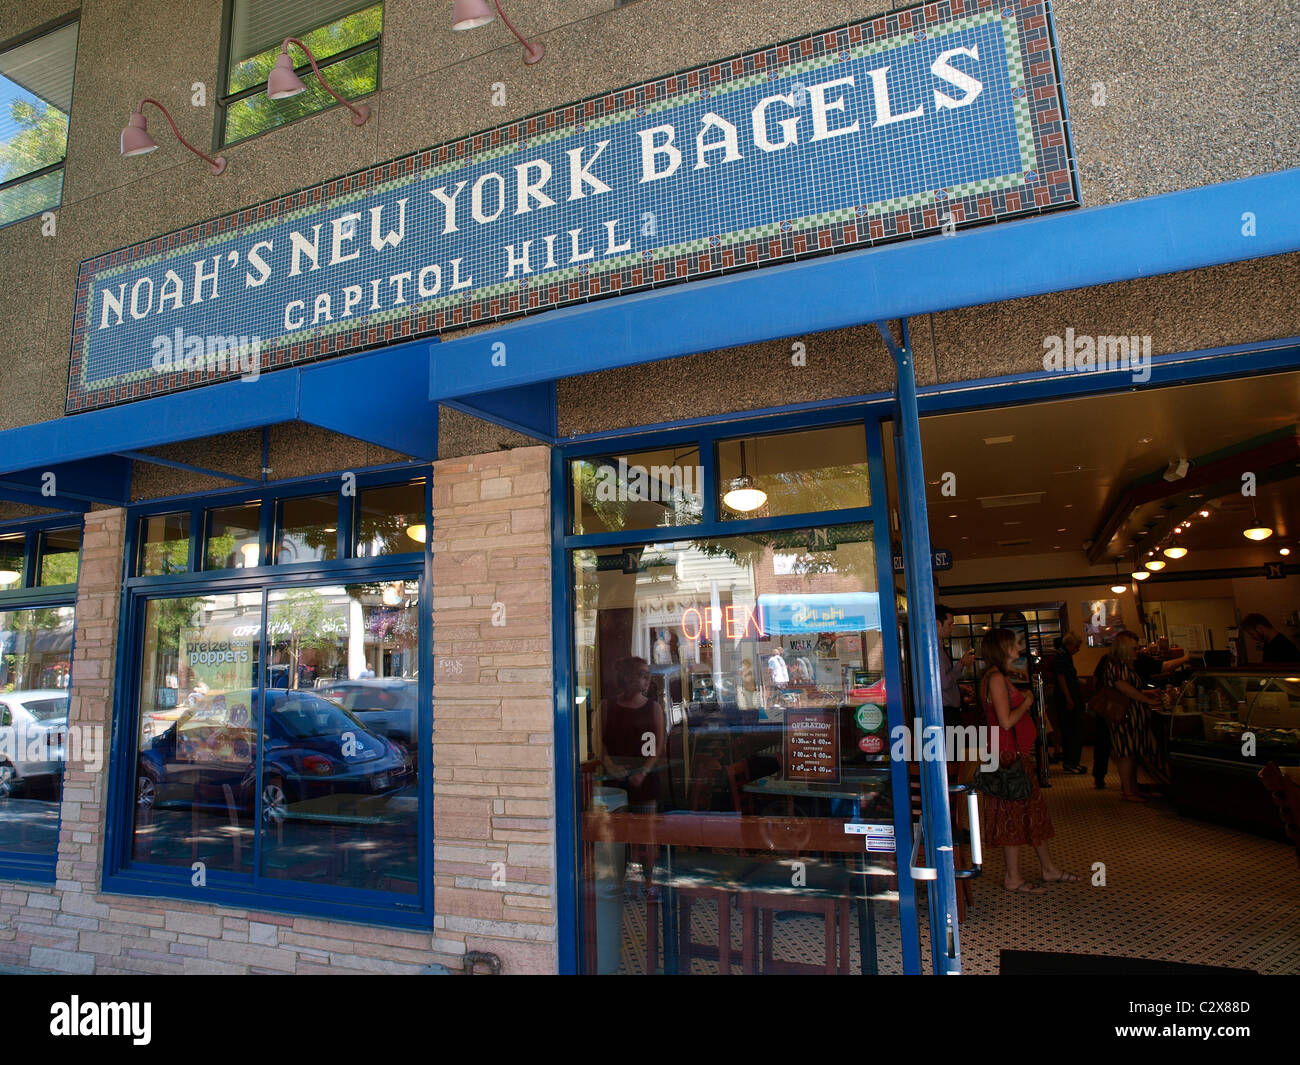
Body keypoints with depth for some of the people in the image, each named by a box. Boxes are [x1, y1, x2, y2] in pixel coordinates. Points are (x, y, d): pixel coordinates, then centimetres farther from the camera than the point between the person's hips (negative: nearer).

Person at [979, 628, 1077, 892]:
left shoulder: (998, 677, 15)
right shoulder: (995, 678, -18)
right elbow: (1007, 721, -23)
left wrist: (1022, 698, 11)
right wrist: (1026, 702, -10)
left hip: (1018, 752, 11)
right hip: (1009, 754, -11)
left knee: (1034, 810, 17)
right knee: (1013, 813, -3)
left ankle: (1049, 868, 29)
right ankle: (1013, 877, 7)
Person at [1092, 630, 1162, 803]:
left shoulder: (1125, 665, 17)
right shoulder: (1115, 664, -17)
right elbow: (1124, 688, -24)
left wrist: (1145, 694, 19)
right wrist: (1147, 700, -18)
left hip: (1132, 716, 11)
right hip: (1123, 716, -11)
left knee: (1132, 753, 15)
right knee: (1127, 753, -5)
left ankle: (1133, 788, 23)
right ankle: (1127, 793, 2)